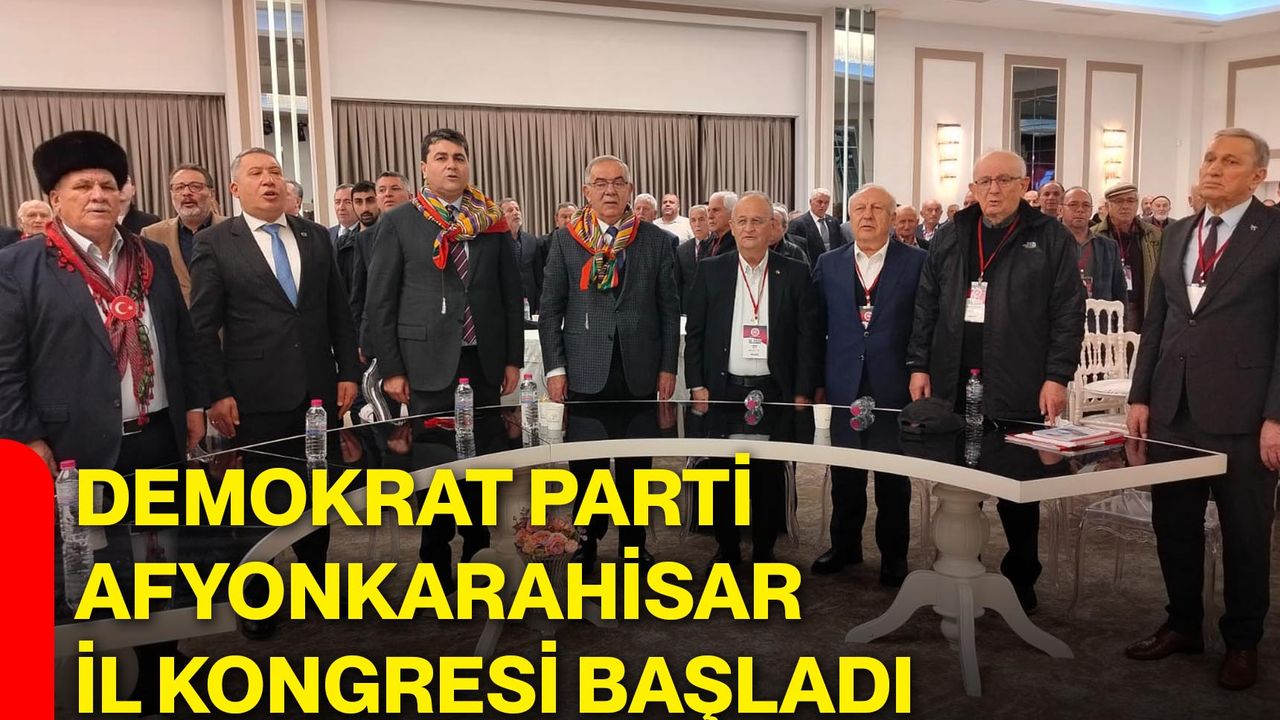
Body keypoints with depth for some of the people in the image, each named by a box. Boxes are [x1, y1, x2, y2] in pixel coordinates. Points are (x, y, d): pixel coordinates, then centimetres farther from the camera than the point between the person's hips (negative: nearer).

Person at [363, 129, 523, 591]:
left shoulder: (492, 222, 7)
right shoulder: (398, 222, 0)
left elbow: (511, 292, 10)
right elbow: (380, 300, -2)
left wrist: (513, 357, 6)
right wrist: (390, 369, -6)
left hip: (484, 361, 3)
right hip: (429, 362, -3)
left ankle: (477, 552, 25)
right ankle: (436, 558, 19)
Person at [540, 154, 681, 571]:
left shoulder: (657, 241, 4)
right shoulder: (565, 240, 3)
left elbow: (669, 309, 5)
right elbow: (551, 309, 2)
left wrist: (668, 367, 0)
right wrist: (555, 367, -4)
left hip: (640, 371, 1)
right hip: (585, 371, 0)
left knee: (636, 464, 9)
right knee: (585, 464, 7)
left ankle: (633, 544, 23)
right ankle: (586, 543, 22)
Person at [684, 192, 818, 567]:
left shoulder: (795, 273, 1)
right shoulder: (711, 270, 3)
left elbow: (807, 336, 1)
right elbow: (694, 333, 4)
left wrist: (802, 394, -3)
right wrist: (697, 386, -2)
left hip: (774, 391, 0)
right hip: (723, 389, 1)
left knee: (770, 475, 6)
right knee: (723, 473, 7)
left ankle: (764, 550, 21)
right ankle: (726, 547, 23)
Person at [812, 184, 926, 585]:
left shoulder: (917, 262, -2)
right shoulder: (829, 264, 7)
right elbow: (818, 327, 8)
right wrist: (816, 383, 6)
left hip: (895, 387, -2)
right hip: (844, 387, 2)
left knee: (894, 478, 9)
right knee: (845, 475, 13)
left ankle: (893, 555, 23)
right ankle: (845, 546, 29)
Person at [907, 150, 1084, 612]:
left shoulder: (1051, 238, 0)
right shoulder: (950, 238, 10)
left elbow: (1068, 313, -4)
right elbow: (926, 307, 10)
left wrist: (1057, 376, -10)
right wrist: (920, 365, 5)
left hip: (1019, 392, -3)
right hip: (953, 387, 3)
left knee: (1019, 495, 8)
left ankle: (1020, 582, 23)